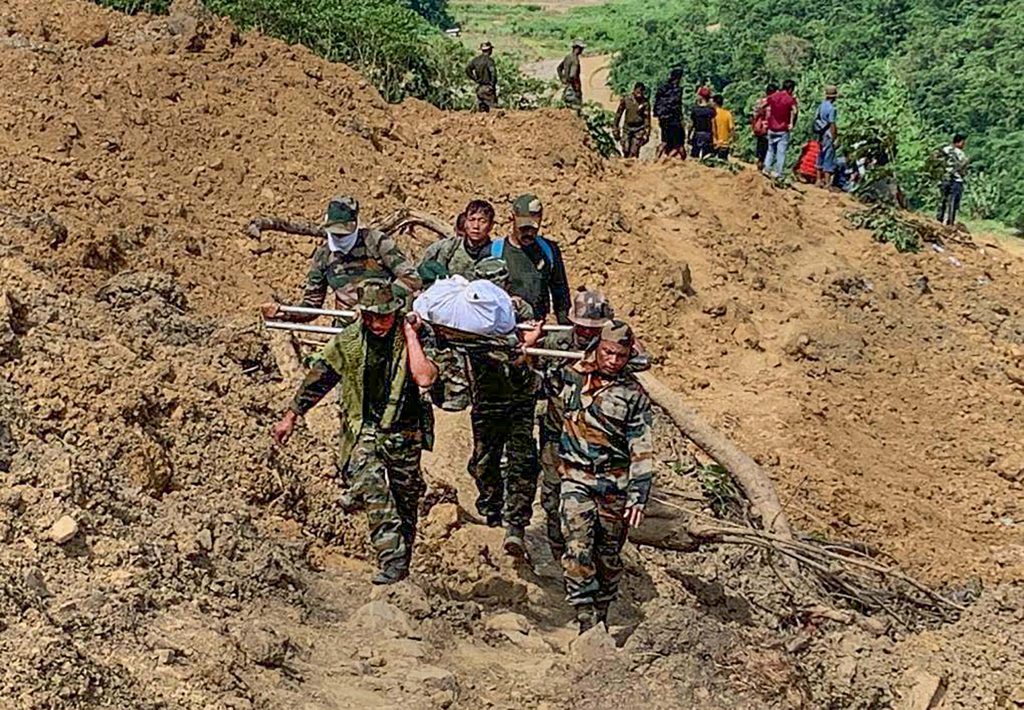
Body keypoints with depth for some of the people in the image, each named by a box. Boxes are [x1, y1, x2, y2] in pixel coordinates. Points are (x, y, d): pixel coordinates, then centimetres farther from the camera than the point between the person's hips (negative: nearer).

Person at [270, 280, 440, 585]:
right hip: (362, 430, 0)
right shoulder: (348, 340, -2)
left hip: (403, 433, 0)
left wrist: (410, 335, -18)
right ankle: (392, 561, -28)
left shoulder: (418, 335, -7)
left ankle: (401, 567, 28)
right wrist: (290, 417, 9)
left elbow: (425, 378, -23)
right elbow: (318, 377, 7)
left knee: (405, 501, 10)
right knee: (372, 488, -26)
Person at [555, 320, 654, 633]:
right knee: (578, 549, -14)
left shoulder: (633, 394, -2)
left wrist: (638, 498, -9)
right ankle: (587, 622, -13)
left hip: (614, 484, 0)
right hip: (576, 479, 0)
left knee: (609, 555, 9)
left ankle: (602, 618, 26)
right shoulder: (573, 375, 2)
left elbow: (642, 451, -3)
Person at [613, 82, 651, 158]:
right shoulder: (626, 100, -6)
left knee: (634, 152, -10)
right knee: (626, 151, 1)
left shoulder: (645, 103, -11)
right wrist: (616, 129, 5)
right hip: (627, 128, 2)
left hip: (639, 130, -2)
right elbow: (618, 114, 4)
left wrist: (647, 134, -11)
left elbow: (647, 119, -7)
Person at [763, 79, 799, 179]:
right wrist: (792, 124, -13)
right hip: (783, 130, -4)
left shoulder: (773, 96, 4)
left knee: (771, 149, 17)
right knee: (781, 151, 2)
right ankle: (778, 172, 1)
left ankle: (767, 168, 10)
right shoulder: (790, 99, -9)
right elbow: (794, 111, -24)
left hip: (772, 128, 4)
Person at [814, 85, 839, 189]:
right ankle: (827, 182, -2)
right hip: (828, 136, -8)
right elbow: (832, 125, -19)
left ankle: (818, 180, 22)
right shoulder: (831, 108, -18)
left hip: (820, 135, 8)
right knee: (829, 159, -2)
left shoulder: (821, 106, 6)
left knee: (820, 157, 16)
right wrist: (834, 138, -14)